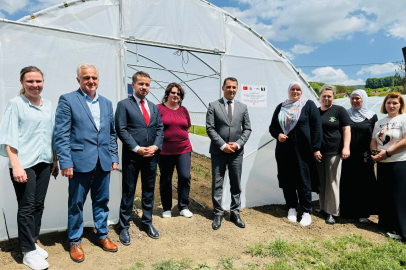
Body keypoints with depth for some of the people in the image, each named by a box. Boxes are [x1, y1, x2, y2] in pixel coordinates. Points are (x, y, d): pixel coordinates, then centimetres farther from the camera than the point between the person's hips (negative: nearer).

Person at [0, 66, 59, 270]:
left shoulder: (47, 105, 10)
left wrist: (55, 160, 12)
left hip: (44, 162, 5)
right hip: (24, 164, -5)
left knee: (38, 205, 12)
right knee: (26, 207, 2)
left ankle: (33, 243, 28)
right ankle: (29, 252, 14)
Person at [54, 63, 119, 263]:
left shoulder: (107, 103, 12)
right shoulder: (67, 100, -3)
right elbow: (61, 135, -8)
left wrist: (114, 157, 9)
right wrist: (65, 163, -13)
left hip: (103, 163, 5)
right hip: (80, 162, -4)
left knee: (101, 201, 15)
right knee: (76, 204, 9)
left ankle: (102, 235, 32)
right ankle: (74, 241, 27)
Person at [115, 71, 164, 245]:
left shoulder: (154, 107, 14)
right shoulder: (124, 105, -2)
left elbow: (160, 129, 11)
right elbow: (121, 130, -9)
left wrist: (155, 146, -6)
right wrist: (137, 148, -16)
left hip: (151, 155, 5)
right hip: (132, 156, -5)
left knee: (149, 191, 14)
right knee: (128, 192, 5)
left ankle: (147, 222, 30)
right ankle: (124, 227, 20)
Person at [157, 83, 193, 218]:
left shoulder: (183, 110, 9)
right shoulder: (159, 108, -2)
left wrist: (182, 136, 12)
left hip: (183, 149, 3)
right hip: (165, 151, -2)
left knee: (185, 177, -3)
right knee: (165, 180, 7)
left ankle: (183, 207, 15)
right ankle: (167, 208, 24)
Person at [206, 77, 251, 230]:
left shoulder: (243, 107, 8)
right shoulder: (213, 106, 0)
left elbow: (247, 129, 7)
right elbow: (210, 128, -6)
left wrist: (238, 144, -8)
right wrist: (223, 145, -13)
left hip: (236, 152, 2)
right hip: (218, 151, -2)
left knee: (236, 184, 10)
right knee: (217, 184, 6)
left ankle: (235, 213, 24)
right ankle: (218, 214, 19)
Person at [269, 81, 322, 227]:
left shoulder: (309, 105, 1)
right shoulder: (281, 107, 12)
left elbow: (316, 127, -3)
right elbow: (272, 126, 15)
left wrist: (315, 148, -8)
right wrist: (277, 135, -6)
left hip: (302, 150, -4)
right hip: (284, 150, 4)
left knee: (304, 180, 1)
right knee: (287, 180, 8)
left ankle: (307, 212, 14)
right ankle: (292, 208, 24)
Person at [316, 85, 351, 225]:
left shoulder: (339, 110, 3)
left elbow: (346, 129, -2)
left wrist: (346, 147, -13)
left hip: (334, 153, -3)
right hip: (318, 153, 4)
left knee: (332, 183, -1)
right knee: (321, 182, 11)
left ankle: (331, 212, 7)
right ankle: (322, 207, 23)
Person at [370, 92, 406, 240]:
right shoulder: (379, 123, 15)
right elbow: (373, 142, 14)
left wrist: (387, 153, -16)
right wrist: (375, 153, -6)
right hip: (382, 164, 6)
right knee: (384, 195, 11)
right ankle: (387, 224, 24)